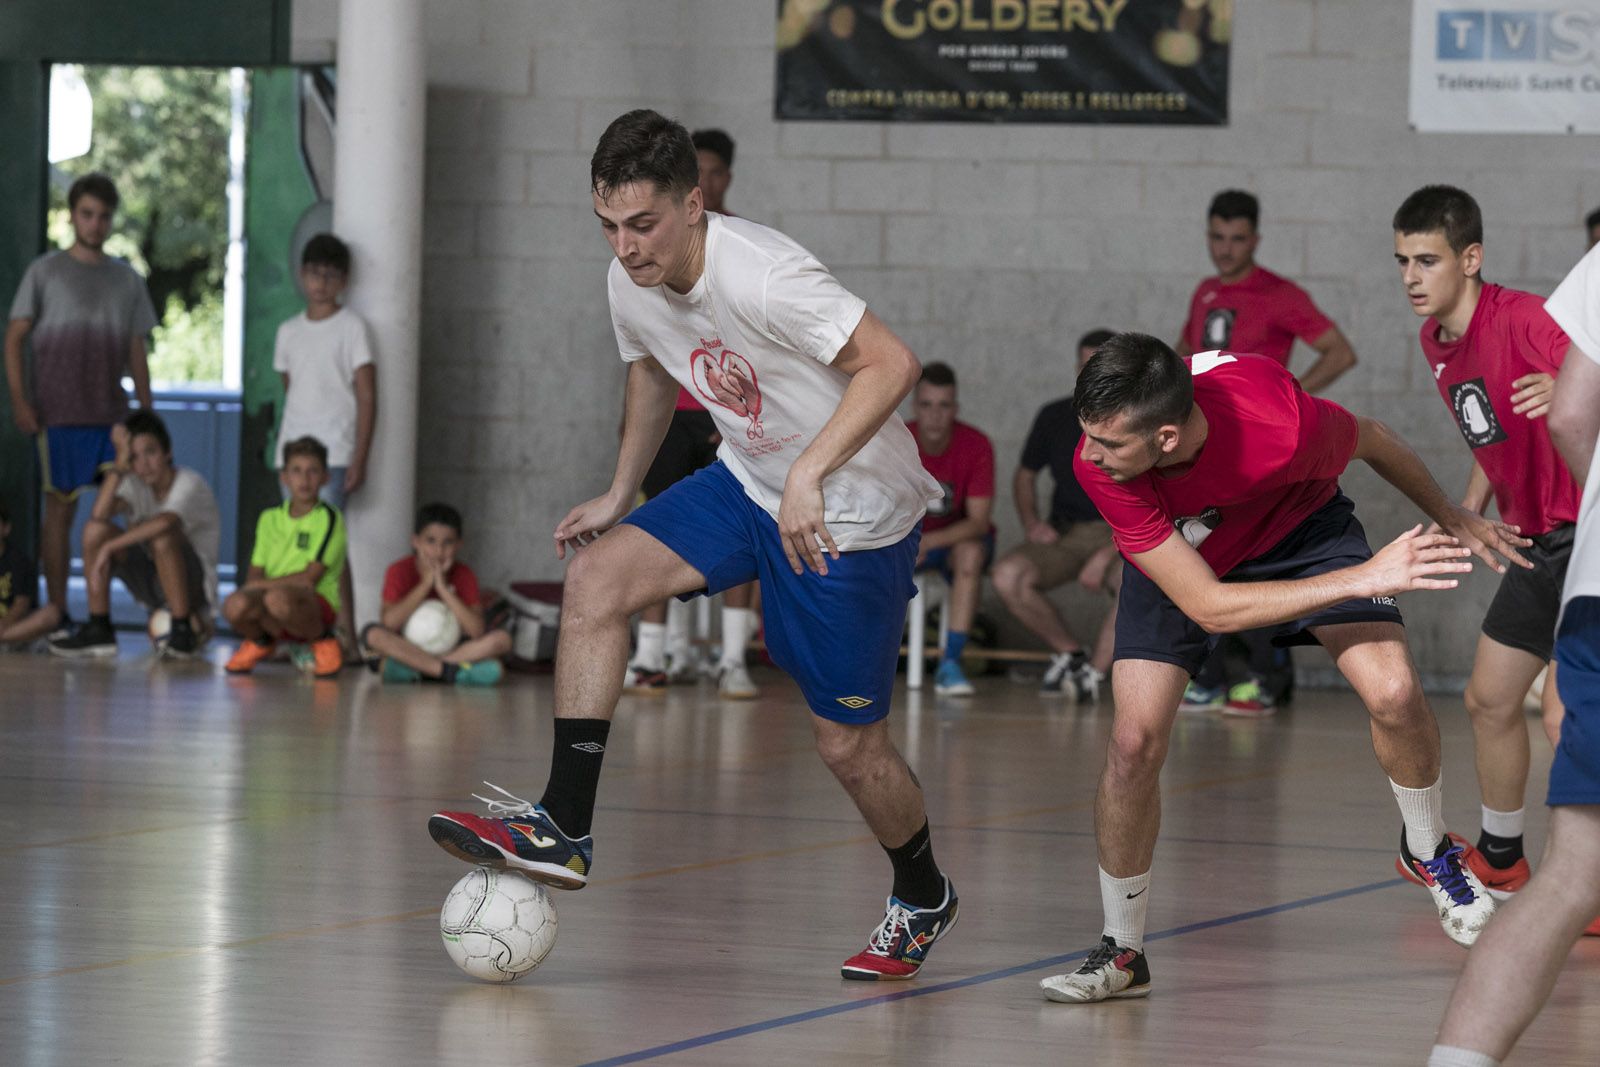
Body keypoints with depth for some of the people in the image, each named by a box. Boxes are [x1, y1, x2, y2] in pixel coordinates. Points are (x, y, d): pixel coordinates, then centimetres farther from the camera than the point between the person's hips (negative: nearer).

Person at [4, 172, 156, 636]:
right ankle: (57, 612, 4)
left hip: (113, 416, 3)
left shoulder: (127, 279, 13)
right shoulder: (45, 272, 3)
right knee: (61, 509, -1)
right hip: (59, 416, -3)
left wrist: (147, 416, 9)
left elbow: (136, 353, 15)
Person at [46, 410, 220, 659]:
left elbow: (165, 522, -39)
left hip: (194, 587, -6)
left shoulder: (190, 484, -17)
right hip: (151, 587, 6)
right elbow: (99, 514, -20)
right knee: (95, 528, -12)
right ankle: (98, 628, -10)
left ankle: (184, 630, -23)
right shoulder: (135, 485, 0)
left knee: (163, 535, -35)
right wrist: (119, 465, -23)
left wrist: (109, 548, -34)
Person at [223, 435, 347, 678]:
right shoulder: (269, 519, 16)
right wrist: (250, 588, -13)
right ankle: (260, 641, 7)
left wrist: (261, 584, -6)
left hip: (317, 603, -4)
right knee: (235, 605, -30)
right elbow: (254, 573, 11)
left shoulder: (329, 519, -1)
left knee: (278, 598, -40)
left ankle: (323, 642, -9)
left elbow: (310, 578, -8)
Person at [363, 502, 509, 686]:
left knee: (502, 639, -22)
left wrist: (442, 588, -22)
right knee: (373, 634, -32)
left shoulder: (464, 574, -5)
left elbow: (477, 631, -19)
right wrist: (426, 584, -23)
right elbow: (390, 623, -25)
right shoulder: (399, 571, -9)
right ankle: (452, 671, -35)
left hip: (449, 647, 2)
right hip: (405, 647, -2)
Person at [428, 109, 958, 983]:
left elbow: (891, 364, -33)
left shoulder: (761, 279, -30)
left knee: (846, 743, 0)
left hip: (852, 511, -7)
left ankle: (922, 899, 30)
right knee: (596, 576, -15)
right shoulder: (631, 284, -5)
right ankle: (562, 829, -13)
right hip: (747, 484, 7)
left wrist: (810, 472, -40)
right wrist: (620, 496, 14)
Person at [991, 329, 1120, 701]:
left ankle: (1092, 672, -19)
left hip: (1120, 537, -3)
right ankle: (1069, 652, -6)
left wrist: (1106, 555, -22)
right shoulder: (1055, 417, 5)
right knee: (1008, 575, -28)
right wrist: (1031, 524, 0)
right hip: (1064, 534, 3)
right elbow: (1025, 475, 20)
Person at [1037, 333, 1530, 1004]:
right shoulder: (1099, 465, -36)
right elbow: (1207, 607, -35)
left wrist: (1449, 517, 5)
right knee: (1134, 740, -14)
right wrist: (1362, 579, -40)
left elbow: (1370, 441, -13)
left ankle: (1429, 851, 15)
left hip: (1299, 527, 0)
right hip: (1177, 562, 0)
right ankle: (1121, 953, 5)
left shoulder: (1282, 423, -40)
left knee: (1394, 693, -17)